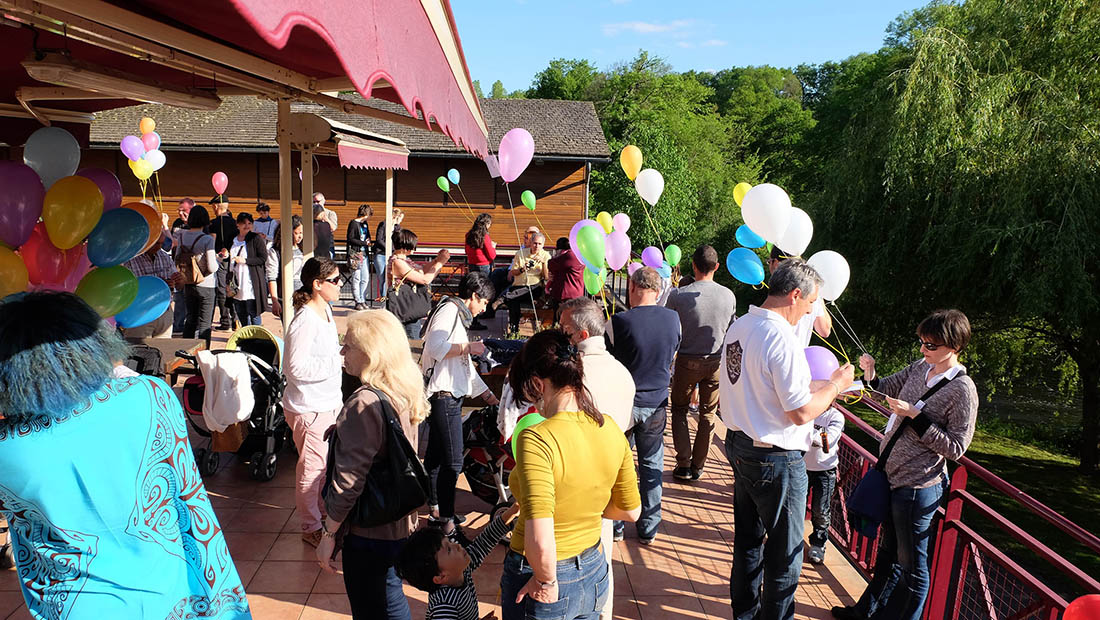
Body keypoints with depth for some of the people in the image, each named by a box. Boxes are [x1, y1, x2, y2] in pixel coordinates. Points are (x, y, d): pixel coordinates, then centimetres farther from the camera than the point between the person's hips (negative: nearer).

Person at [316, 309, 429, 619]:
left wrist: (329, 535, -13)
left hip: (368, 533, -8)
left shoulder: (362, 404, -25)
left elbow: (349, 481, -23)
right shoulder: (407, 394, 0)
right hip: (400, 525, 8)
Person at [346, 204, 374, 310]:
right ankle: (358, 302, 0)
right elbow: (350, 239, -11)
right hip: (355, 254, -7)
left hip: (364, 254, 7)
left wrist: (369, 243, 5)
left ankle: (362, 300, 11)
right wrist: (364, 243, -12)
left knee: (366, 279, 3)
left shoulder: (365, 223, 17)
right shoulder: (353, 223, -5)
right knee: (356, 279, -4)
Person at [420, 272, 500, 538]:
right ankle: (445, 519, -2)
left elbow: (465, 366, 28)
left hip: (451, 395, 11)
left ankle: (434, 506, 27)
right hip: (442, 394, -11)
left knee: (436, 455, 17)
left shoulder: (459, 317, 24)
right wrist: (469, 347, -14)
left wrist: (490, 396, 28)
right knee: (452, 461, -9)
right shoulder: (449, 309, -8)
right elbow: (435, 347, -25)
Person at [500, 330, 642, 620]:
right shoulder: (611, 430, -7)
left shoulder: (536, 439, -27)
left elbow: (540, 540, -33)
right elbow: (631, 511, 4)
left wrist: (547, 582, -16)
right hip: (594, 572, 6)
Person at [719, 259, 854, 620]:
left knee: (747, 537, 22)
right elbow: (801, 413, -22)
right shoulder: (781, 339, -24)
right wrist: (835, 386, -6)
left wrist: (814, 386, 15)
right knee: (785, 551, 9)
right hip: (776, 458, -9)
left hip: (739, 444, 9)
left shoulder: (739, 326, 3)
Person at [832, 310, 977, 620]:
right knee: (889, 550, 25)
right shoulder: (920, 368, 1)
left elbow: (955, 448, -18)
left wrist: (915, 416, -24)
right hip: (892, 475, 8)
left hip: (918, 487, -8)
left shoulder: (962, 390, -18)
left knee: (912, 565, 10)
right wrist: (870, 373, -7)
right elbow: (883, 389, 14)